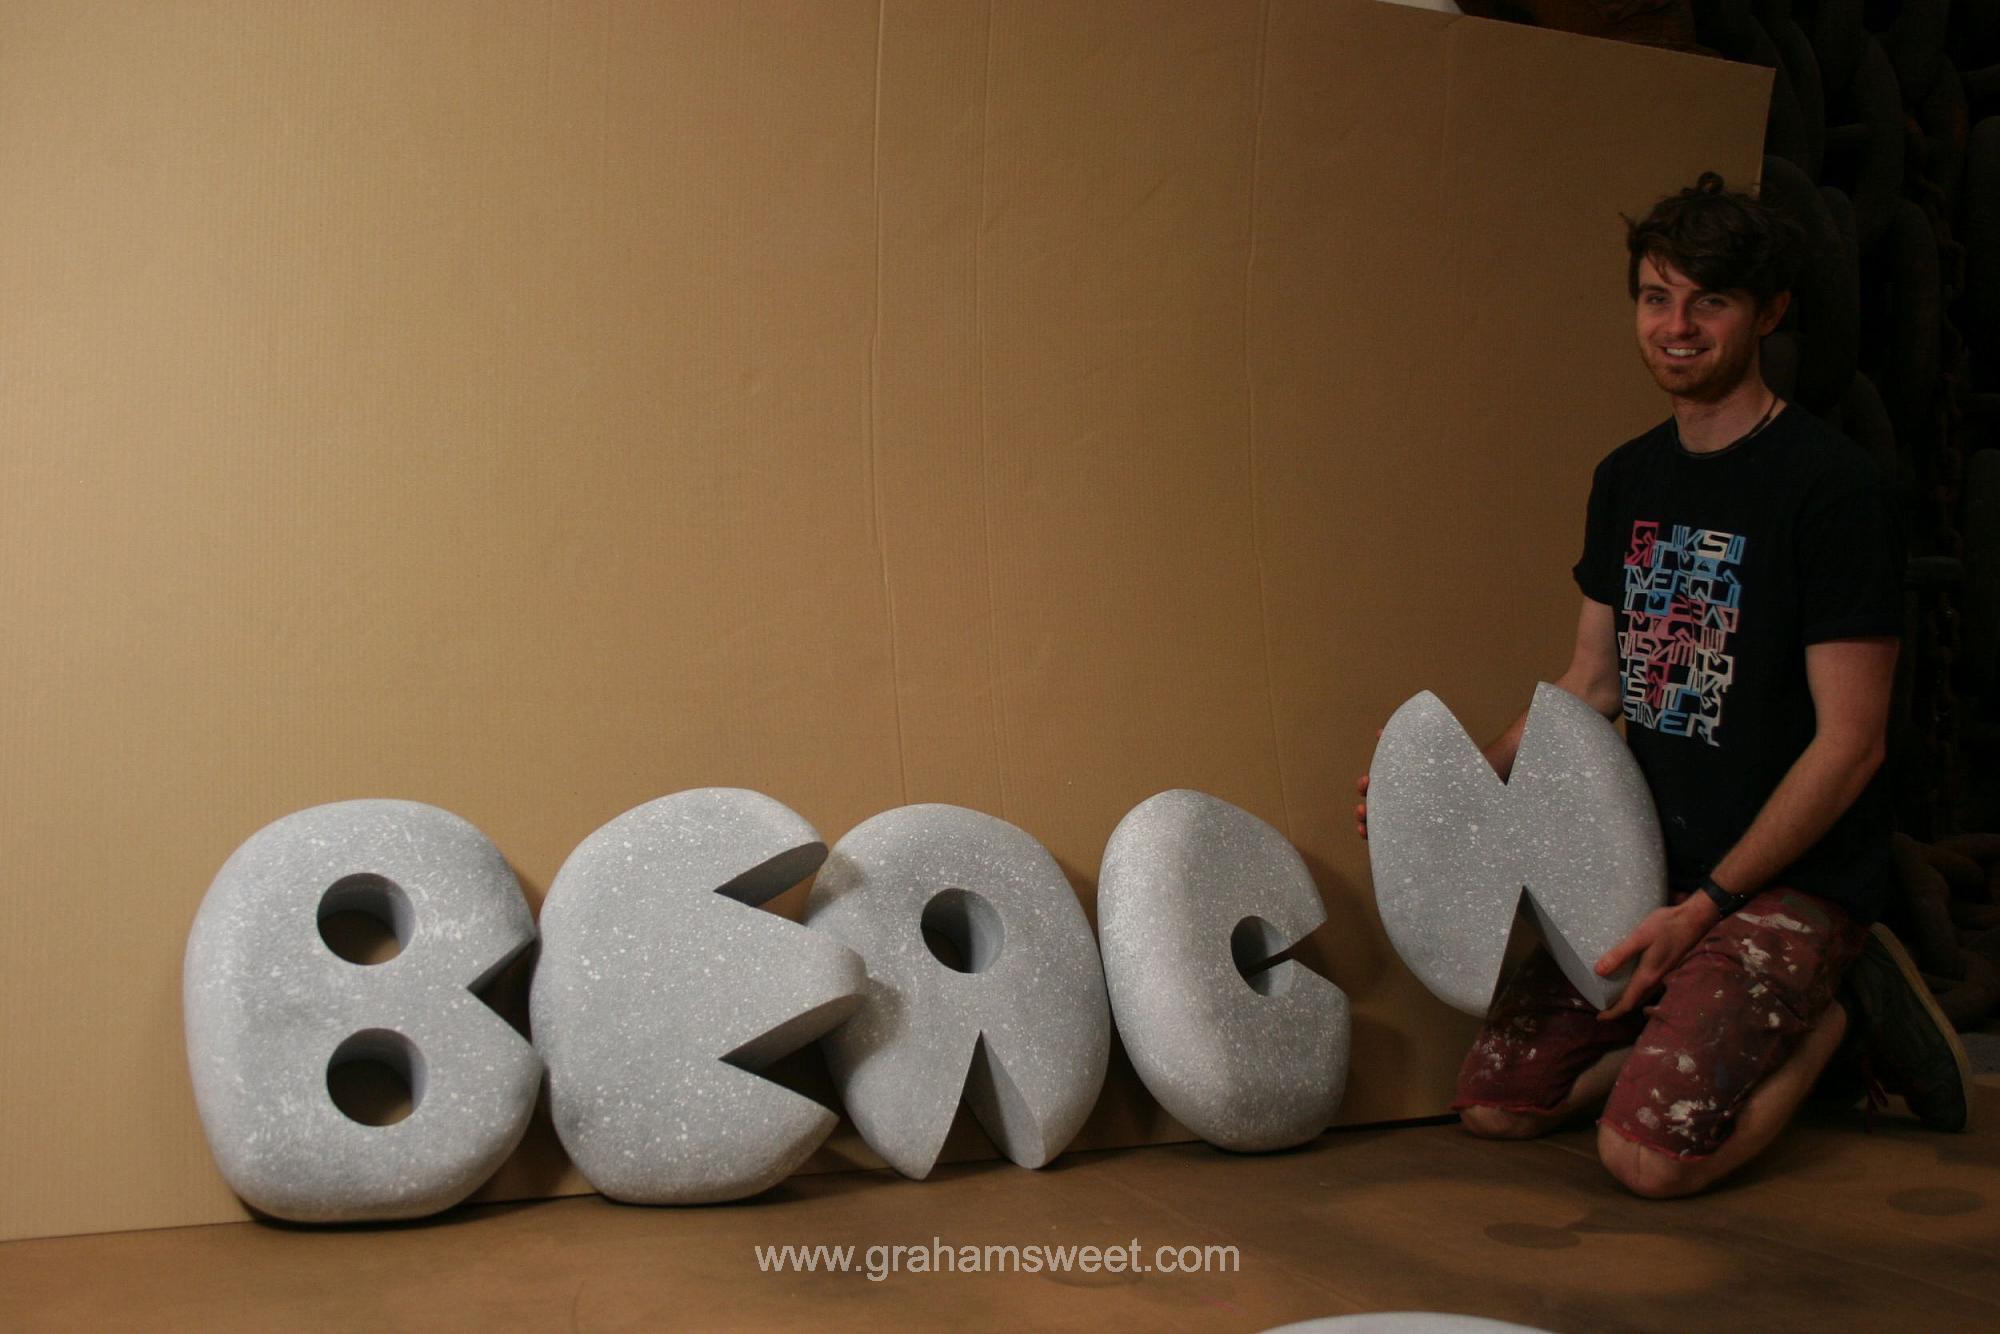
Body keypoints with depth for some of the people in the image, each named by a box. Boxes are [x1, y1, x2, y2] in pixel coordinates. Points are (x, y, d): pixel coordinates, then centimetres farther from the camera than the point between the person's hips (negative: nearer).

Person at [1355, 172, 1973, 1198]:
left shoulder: (1828, 487, -14)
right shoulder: (1627, 479, 9)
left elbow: (1849, 742, -15)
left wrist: (1709, 906, -19)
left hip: (1791, 879, -7)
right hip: (1654, 865, 7)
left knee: (1650, 1154, -21)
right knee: (1495, 1101, -1)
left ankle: (1839, 1004, 5)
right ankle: (1739, 1031, 15)